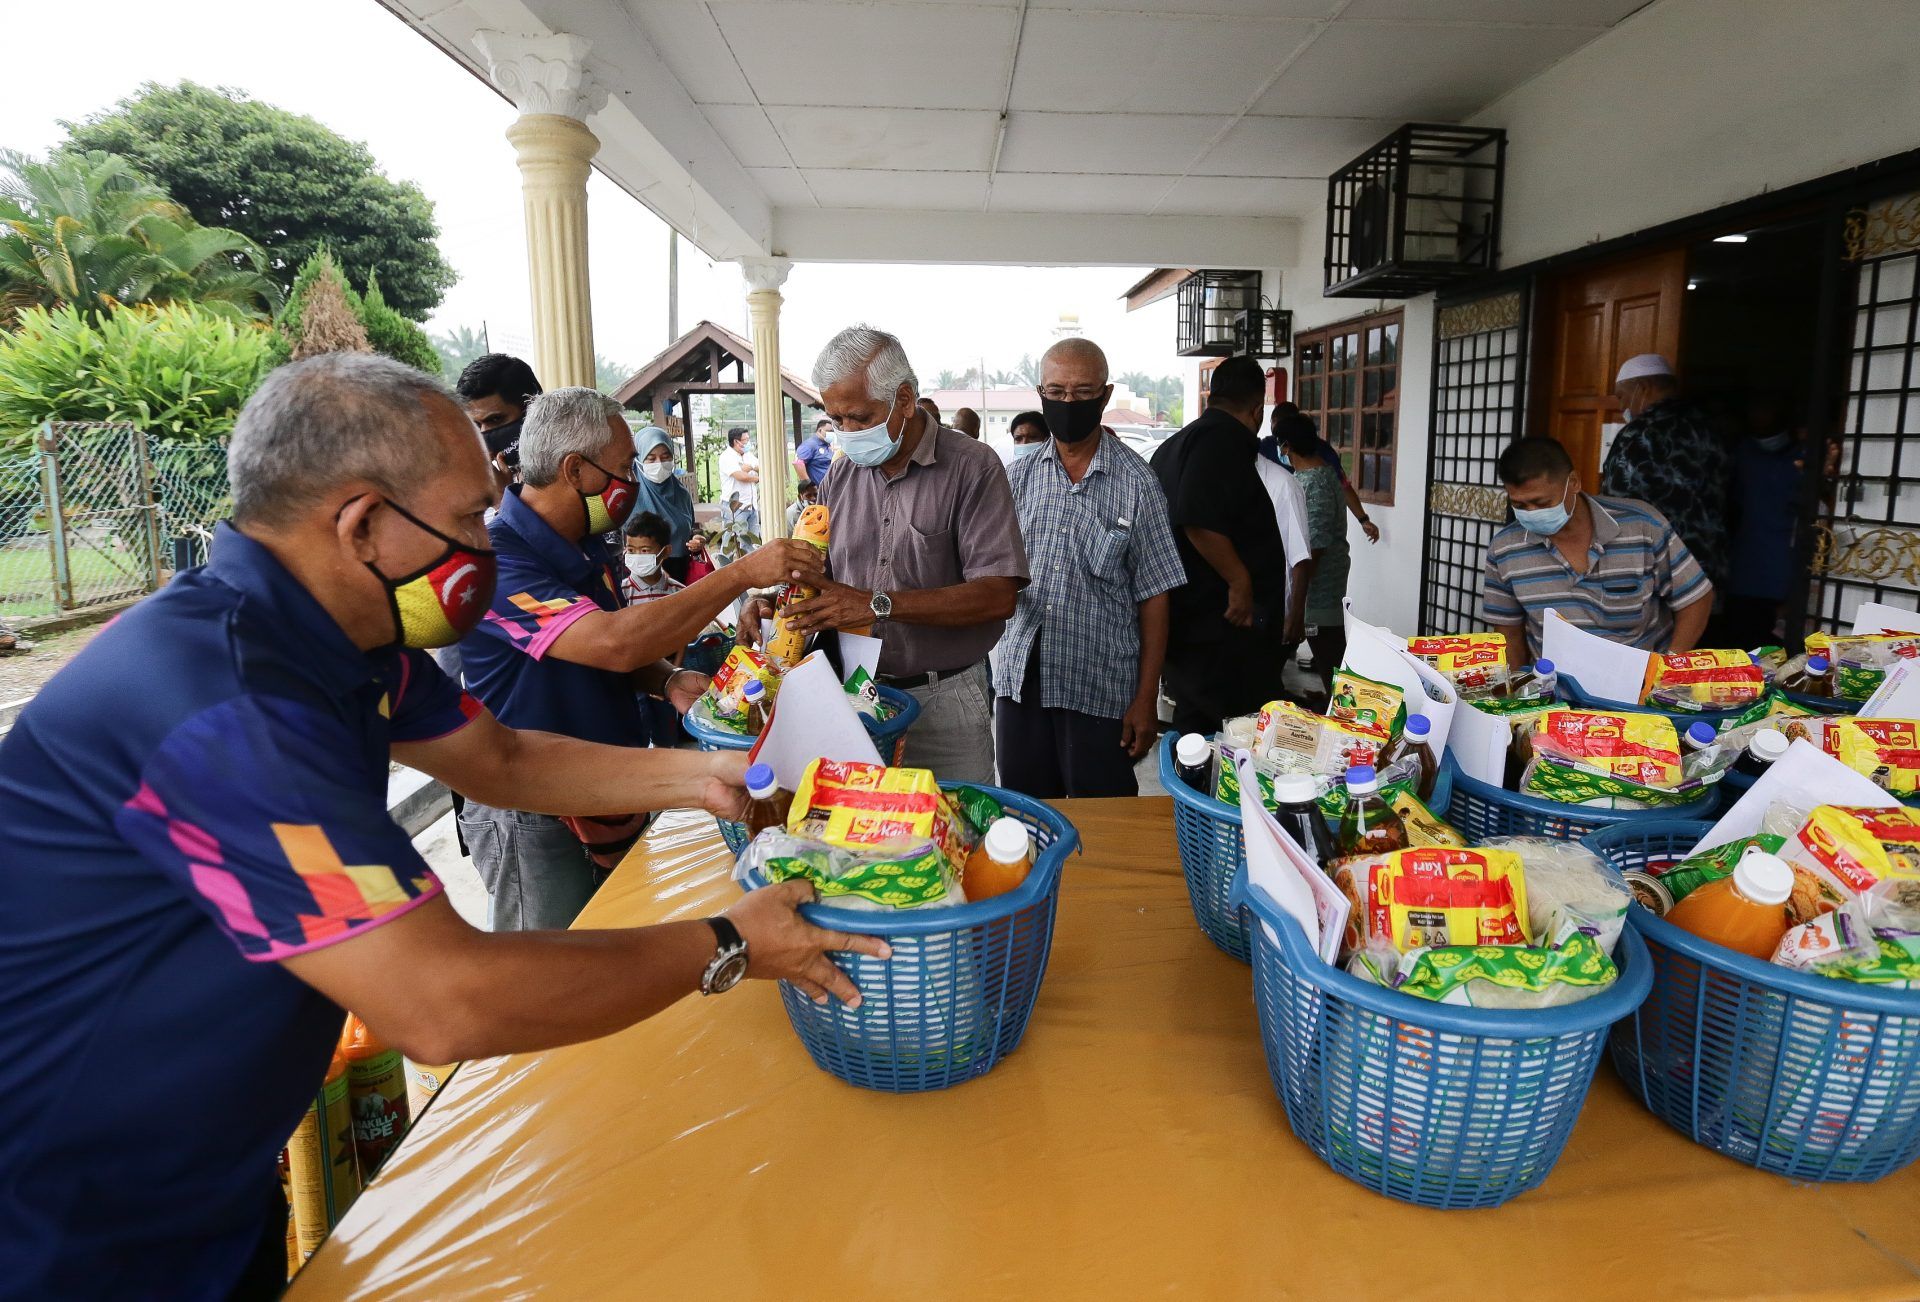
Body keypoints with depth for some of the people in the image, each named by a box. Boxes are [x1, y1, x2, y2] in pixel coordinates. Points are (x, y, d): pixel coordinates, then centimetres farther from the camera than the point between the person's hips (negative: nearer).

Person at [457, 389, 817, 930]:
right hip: (533, 819, -8)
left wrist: (670, 681, -7)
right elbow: (614, 642, -36)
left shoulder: (590, 550, 7)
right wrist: (743, 572, -31)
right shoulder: (498, 560, -23)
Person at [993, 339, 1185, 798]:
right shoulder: (1018, 476, 6)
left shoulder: (1136, 483, -4)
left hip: (1100, 690, -3)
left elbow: (1153, 597, -4)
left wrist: (1146, 699, -6)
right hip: (1019, 682, 3)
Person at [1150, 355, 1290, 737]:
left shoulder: (1174, 444, 19)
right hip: (1220, 628, -10)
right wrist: (1241, 580, -18)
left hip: (1183, 621, 10)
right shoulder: (1225, 439, -12)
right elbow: (1199, 521, -25)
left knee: (1193, 727, 14)